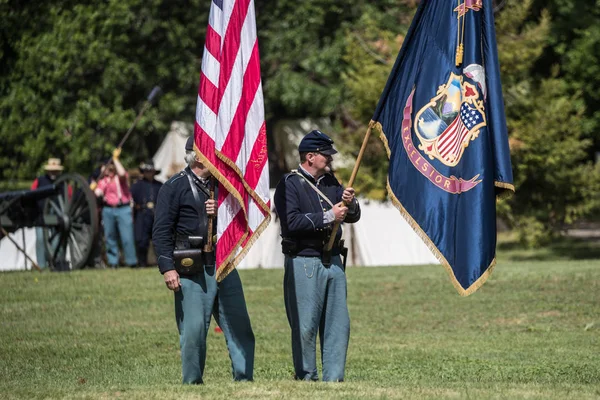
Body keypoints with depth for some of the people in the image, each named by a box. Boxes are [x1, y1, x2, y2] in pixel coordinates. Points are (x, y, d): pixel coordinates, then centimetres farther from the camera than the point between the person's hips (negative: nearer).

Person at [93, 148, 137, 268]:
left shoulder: (120, 177, 2)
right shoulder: (103, 180, 12)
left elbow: (122, 173, -21)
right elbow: (98, 192, 3)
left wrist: (115, 159, -14)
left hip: (123, 209, -4)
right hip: (108, 210, 4)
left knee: (127, 237, -8)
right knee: (110, 237, 6)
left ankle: (132, 262, -1)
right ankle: (113, 262, 14)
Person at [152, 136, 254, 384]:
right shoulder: (175, 187, -2)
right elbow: (161, 232, -7)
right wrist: (167, 268, -15)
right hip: (192, 271, -6)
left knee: (240, 327, 3)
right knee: (193, 331, -2)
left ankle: (244, 380, 8)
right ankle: (192, 384, 8)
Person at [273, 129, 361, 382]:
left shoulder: (330, 183, 15)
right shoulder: (290, 184, -6)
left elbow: (353, 217, 16)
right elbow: (292, 221, -19)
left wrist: (350, 204, -6)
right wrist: (328, 216, -18)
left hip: (332, 261, 7)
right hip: (303, 263, -7)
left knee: (339, 323, 5)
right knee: (305, 326, -3)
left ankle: (333, 377, 10)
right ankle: (306, 377, 7)